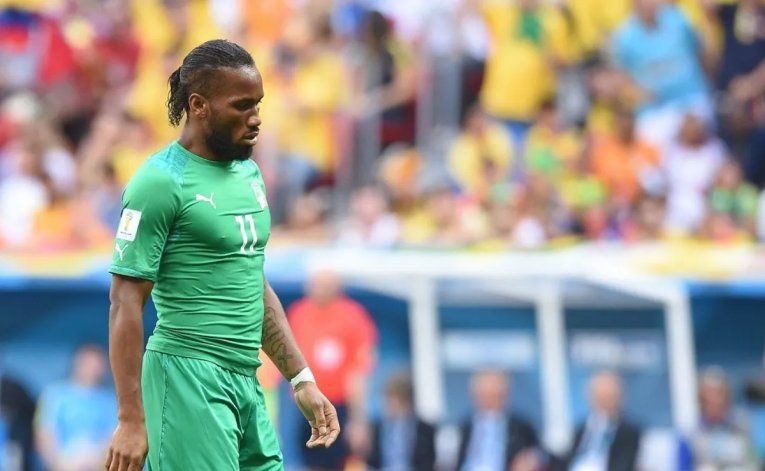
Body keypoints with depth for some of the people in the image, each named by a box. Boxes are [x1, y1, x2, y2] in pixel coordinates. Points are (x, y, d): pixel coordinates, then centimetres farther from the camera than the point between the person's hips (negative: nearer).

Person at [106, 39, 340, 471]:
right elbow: (126, 302, -12)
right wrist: (132, 419, -17)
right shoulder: (161, 181, -10)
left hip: (247, 384, 8)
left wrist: (302, 380, 17)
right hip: (190, 376, -8)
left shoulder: (249, 173, 15)